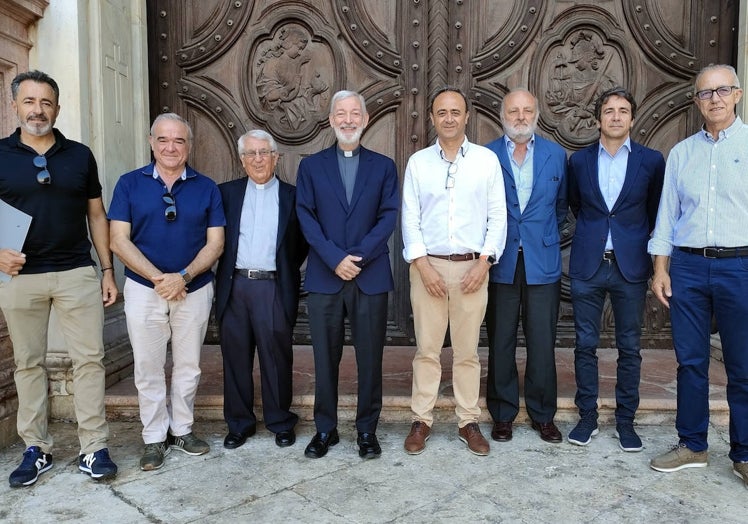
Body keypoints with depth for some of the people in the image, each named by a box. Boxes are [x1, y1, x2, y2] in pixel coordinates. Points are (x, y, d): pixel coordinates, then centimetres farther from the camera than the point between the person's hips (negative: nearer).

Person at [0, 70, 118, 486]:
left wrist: (108, 271, 4)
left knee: (89, 358, -1)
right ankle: (37, 449, 20)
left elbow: (96, 216, 9)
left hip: (78, 272, 0)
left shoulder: (80, 155, 7)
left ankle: (94, 448, 7)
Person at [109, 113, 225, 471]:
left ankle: (182, 430, 28)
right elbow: (119, 240, -5)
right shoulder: (129, 184, 0)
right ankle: (154, 438, 22)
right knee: (148, 368, 7)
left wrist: (183, 276, -16)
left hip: (194, 290, 1)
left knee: (188, 366, 11)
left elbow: (215, 242, -2)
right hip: (144, 290, 0)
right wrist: (158, 279, -14)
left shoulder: (206, 188, 2)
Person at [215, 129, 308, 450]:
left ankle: (280, 423, 20)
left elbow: (304, 241, 9)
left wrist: (288, 268, 3)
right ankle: (239, 423, 23)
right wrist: (223, 269, 1)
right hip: (234, 287, 2)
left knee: (276, 357, 4)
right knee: (235, 357, 8)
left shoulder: (292, 195, 6)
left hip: (274, 288, -2)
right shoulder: (227, 193, 10)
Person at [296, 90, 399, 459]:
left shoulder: (383, 166, 9)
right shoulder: (311, 166, 9)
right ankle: (325, 428, 21)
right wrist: (335, 259, -13)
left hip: (371, 276, 0)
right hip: (324, 277, 0)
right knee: (325, 357, 7)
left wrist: (359, 256, -13)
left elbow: (388, 217, 0)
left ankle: (367, 429, 20)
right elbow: (306, 218, 0)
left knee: (370, 357, 6)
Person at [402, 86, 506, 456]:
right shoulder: (418, 162, 5)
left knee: (467, 350, 7)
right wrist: (423, 265, -8)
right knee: (426, 348, 5)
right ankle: (421, 420, 17)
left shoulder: (487, 159, 4)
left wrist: (484, 262, -7)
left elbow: (498, 216, 3)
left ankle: (469, 422, 18)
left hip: (472, 266, 0)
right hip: (427, 265, 1)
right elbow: (409, 218, 2)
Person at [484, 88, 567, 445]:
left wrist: (546, 235, 7)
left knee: (543, 344, 5)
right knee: (500, 343, 7)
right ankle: (502, 414, 21)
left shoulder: (556, 155, 8)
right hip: (501, 264, -1)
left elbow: (561, 204, 14)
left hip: (543, 264, 1)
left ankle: (543, 415, 21)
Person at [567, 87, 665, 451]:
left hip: (631, 266, -1)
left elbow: (656, 211, 12)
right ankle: (587, 417, 19)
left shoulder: (651, 160, 2)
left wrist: (637, 239, 13)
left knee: (630, 348, 6)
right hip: (587, 265, 1)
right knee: (585, 345, 6)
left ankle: (625, 420, 20)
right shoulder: (579, 160, 6)